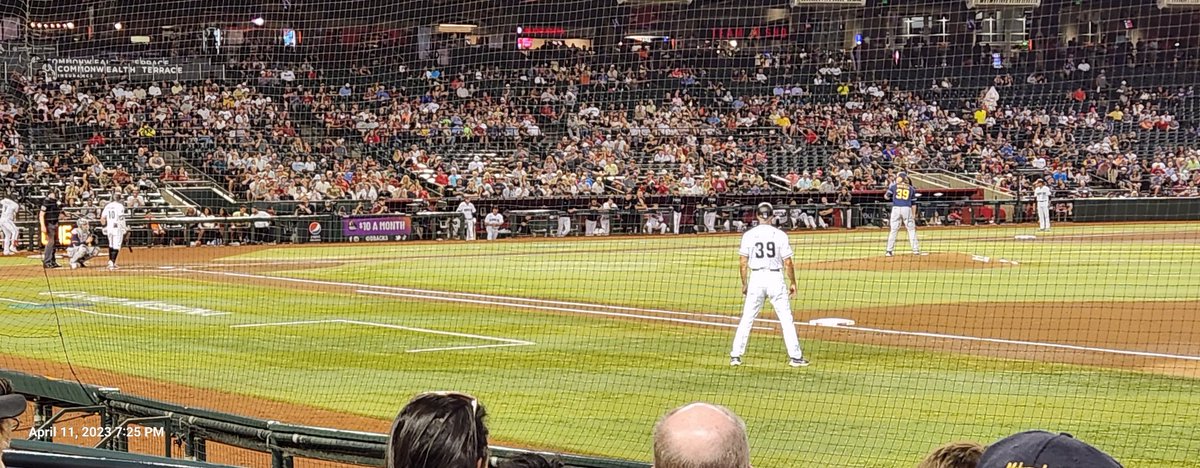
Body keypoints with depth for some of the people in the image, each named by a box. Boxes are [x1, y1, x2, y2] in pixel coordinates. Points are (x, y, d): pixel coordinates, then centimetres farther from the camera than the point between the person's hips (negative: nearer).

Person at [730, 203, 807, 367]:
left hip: (756, 278, 1)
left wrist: (744, 284, 10)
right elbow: (788, 263, -3)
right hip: (776, 278, -1)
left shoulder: (749, 235, -1)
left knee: (747, 318, 8)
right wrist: (792, 282, 9)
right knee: (786, 318, 6)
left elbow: (743, 263, -1)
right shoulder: (780, 235, -4)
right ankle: (795, 356, 5)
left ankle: (735, 356, 5)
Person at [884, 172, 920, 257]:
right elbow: (913, 204, 12)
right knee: (911, 229, 8)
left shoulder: (894, 186, 7)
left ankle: (889, 250, 0)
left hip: (896, 208, 0)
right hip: (907, 209, 0)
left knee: (893, 229, 3)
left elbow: (886, 197, 8)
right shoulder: (911, 188, 12)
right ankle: (915, 249, 3)